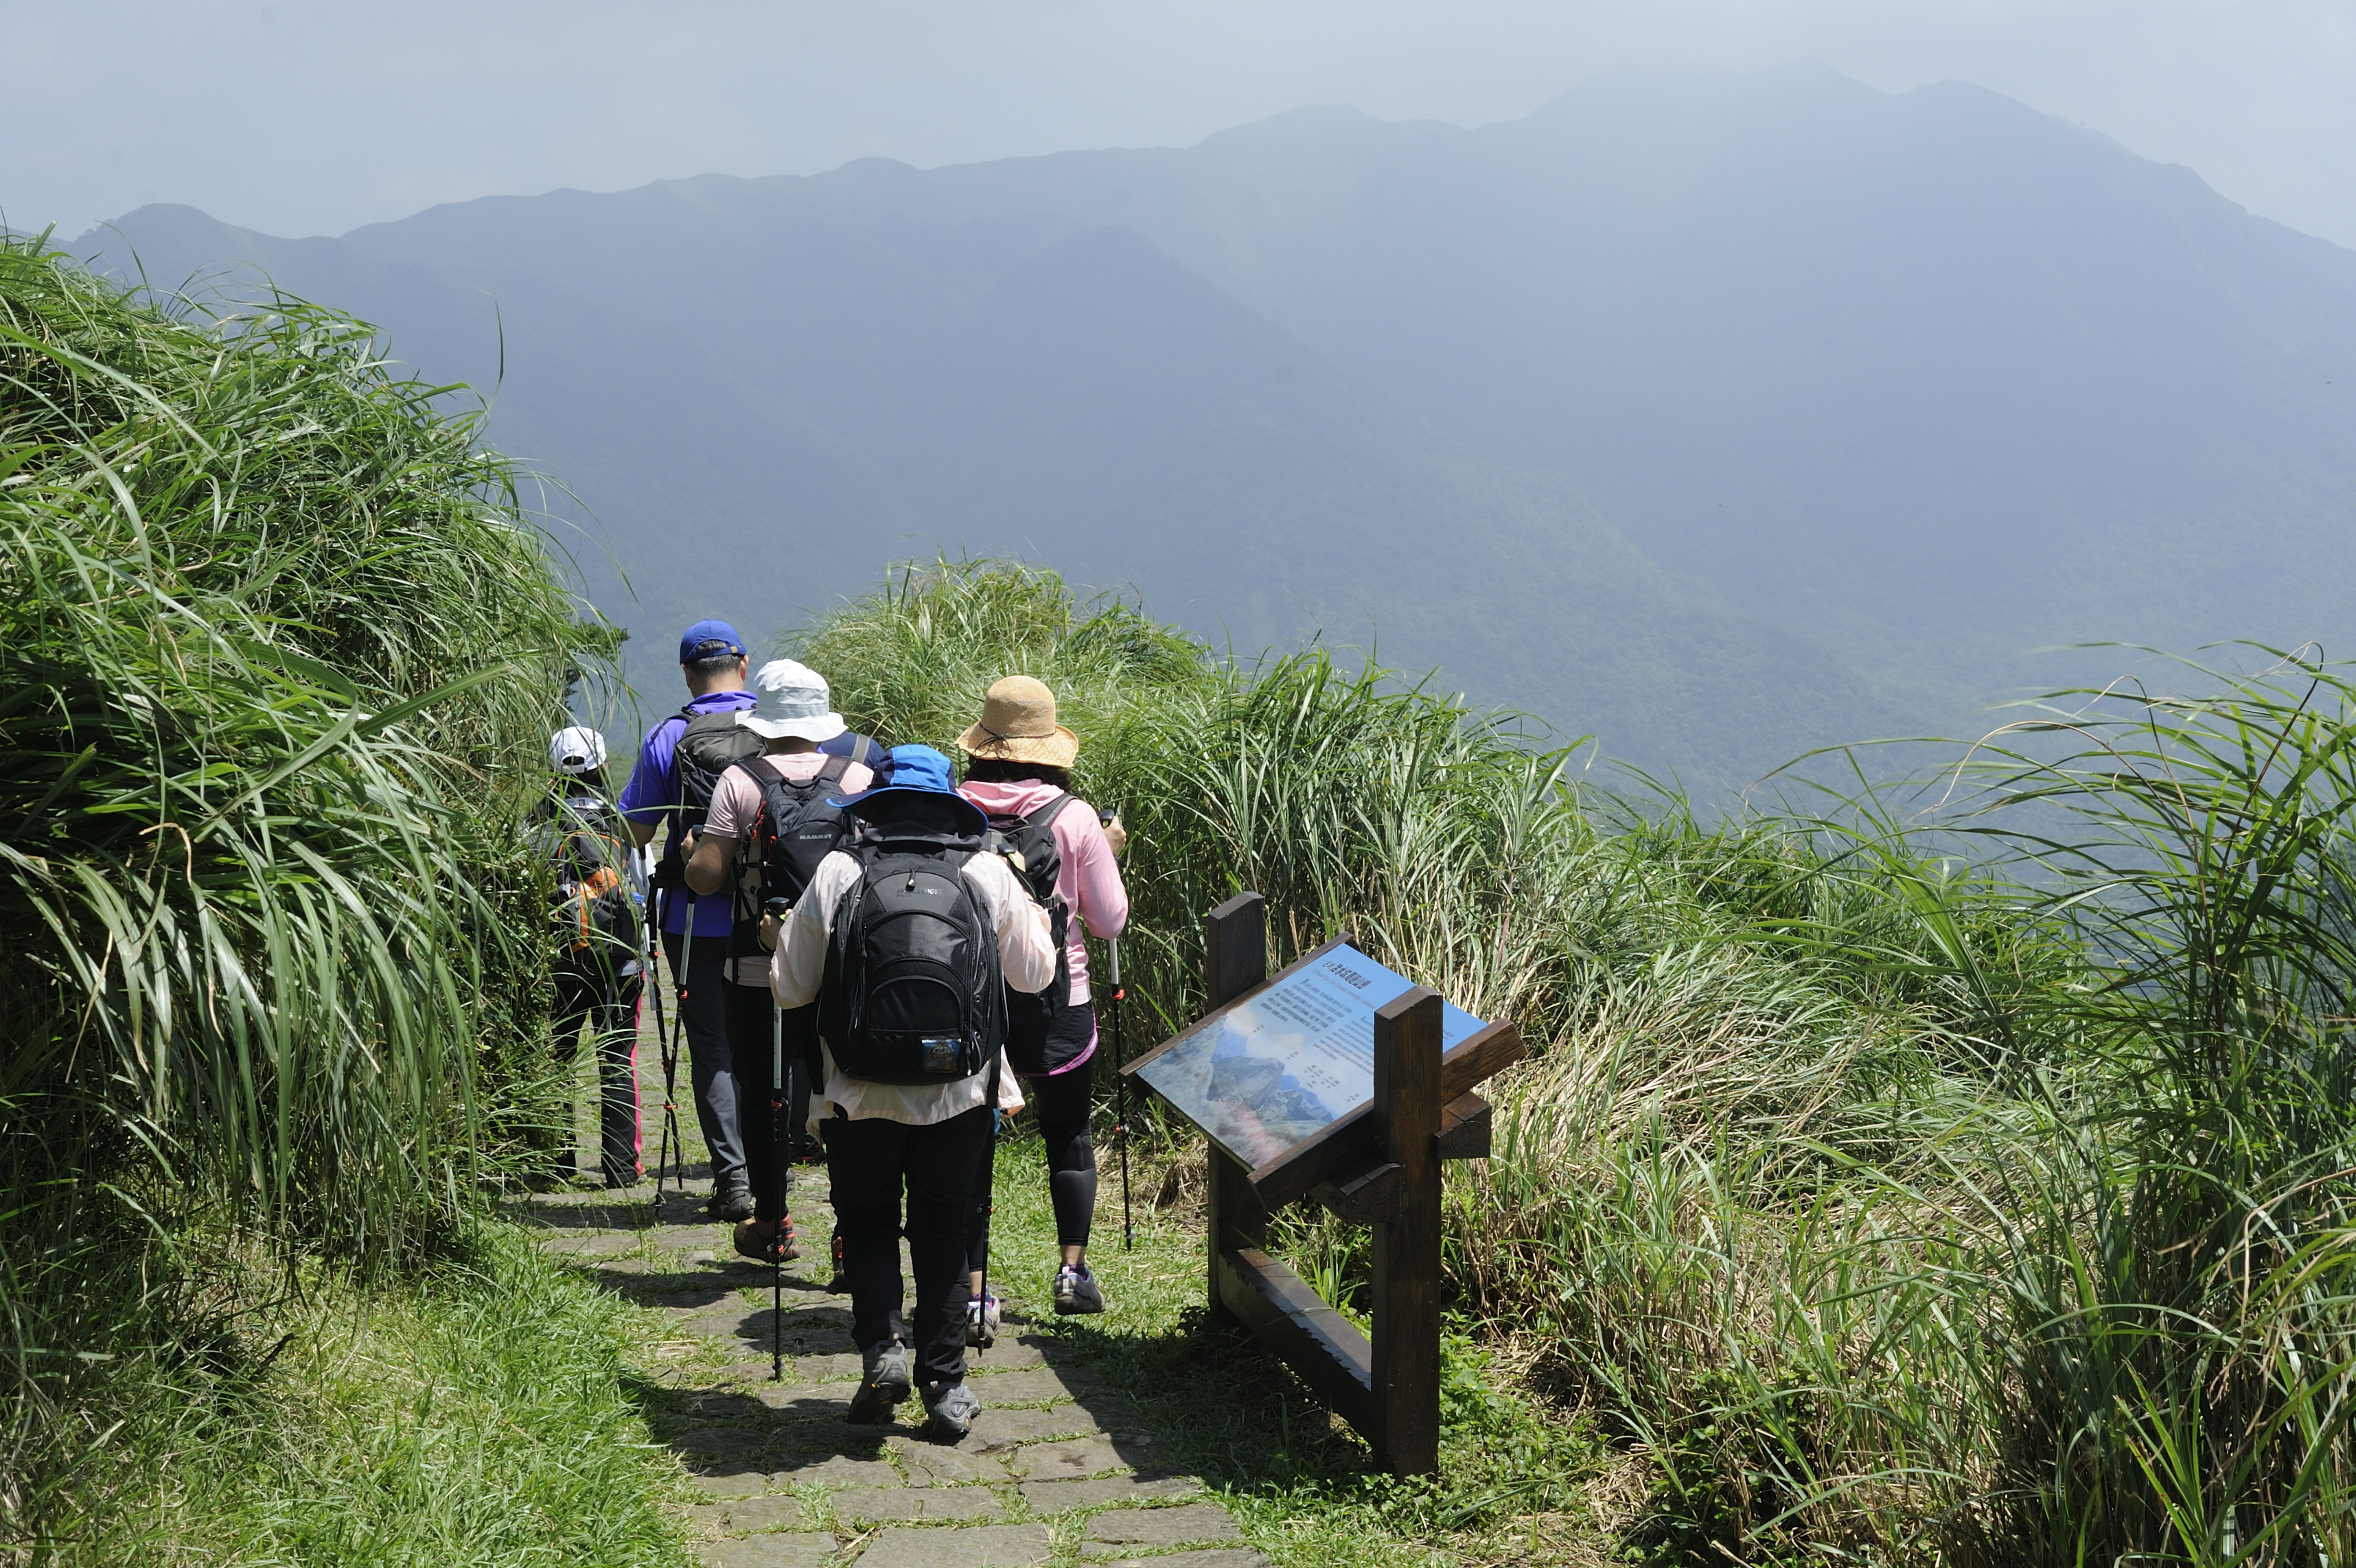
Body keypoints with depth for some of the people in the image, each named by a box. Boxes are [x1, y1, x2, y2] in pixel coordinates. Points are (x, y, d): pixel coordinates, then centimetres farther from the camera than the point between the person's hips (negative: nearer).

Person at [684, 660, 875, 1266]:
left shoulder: (739, 782, -6)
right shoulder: (859, 778, 0)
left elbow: (705, 876, -9)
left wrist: (693, 856, 13)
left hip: (759, 971, -1)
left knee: (762, 1094, 11)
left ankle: (771, 1226, 21)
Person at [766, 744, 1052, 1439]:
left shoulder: (837, 872, -4)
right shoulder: (989, 872, -1)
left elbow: (791, 988, 2)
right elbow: (1034, 973, 10)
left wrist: (777, 939, 23)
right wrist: (1036, 920, 29)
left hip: (860, 1092, -1)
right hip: (960, 1092, 1)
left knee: (866, 1218, 20)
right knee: (943, 1227, 15)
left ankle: (881, 1343, 1)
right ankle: (946, 1387, 14)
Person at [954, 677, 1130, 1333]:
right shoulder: (1075, 818, -8)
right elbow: (1110, 922, -2)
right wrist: (1107, 857, 12)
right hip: (1057, 1006, 0)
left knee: (970, 1144, 7)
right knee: (1069, 1136, 18)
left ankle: (974, 1294, 5)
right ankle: (1073, 1270, 18)